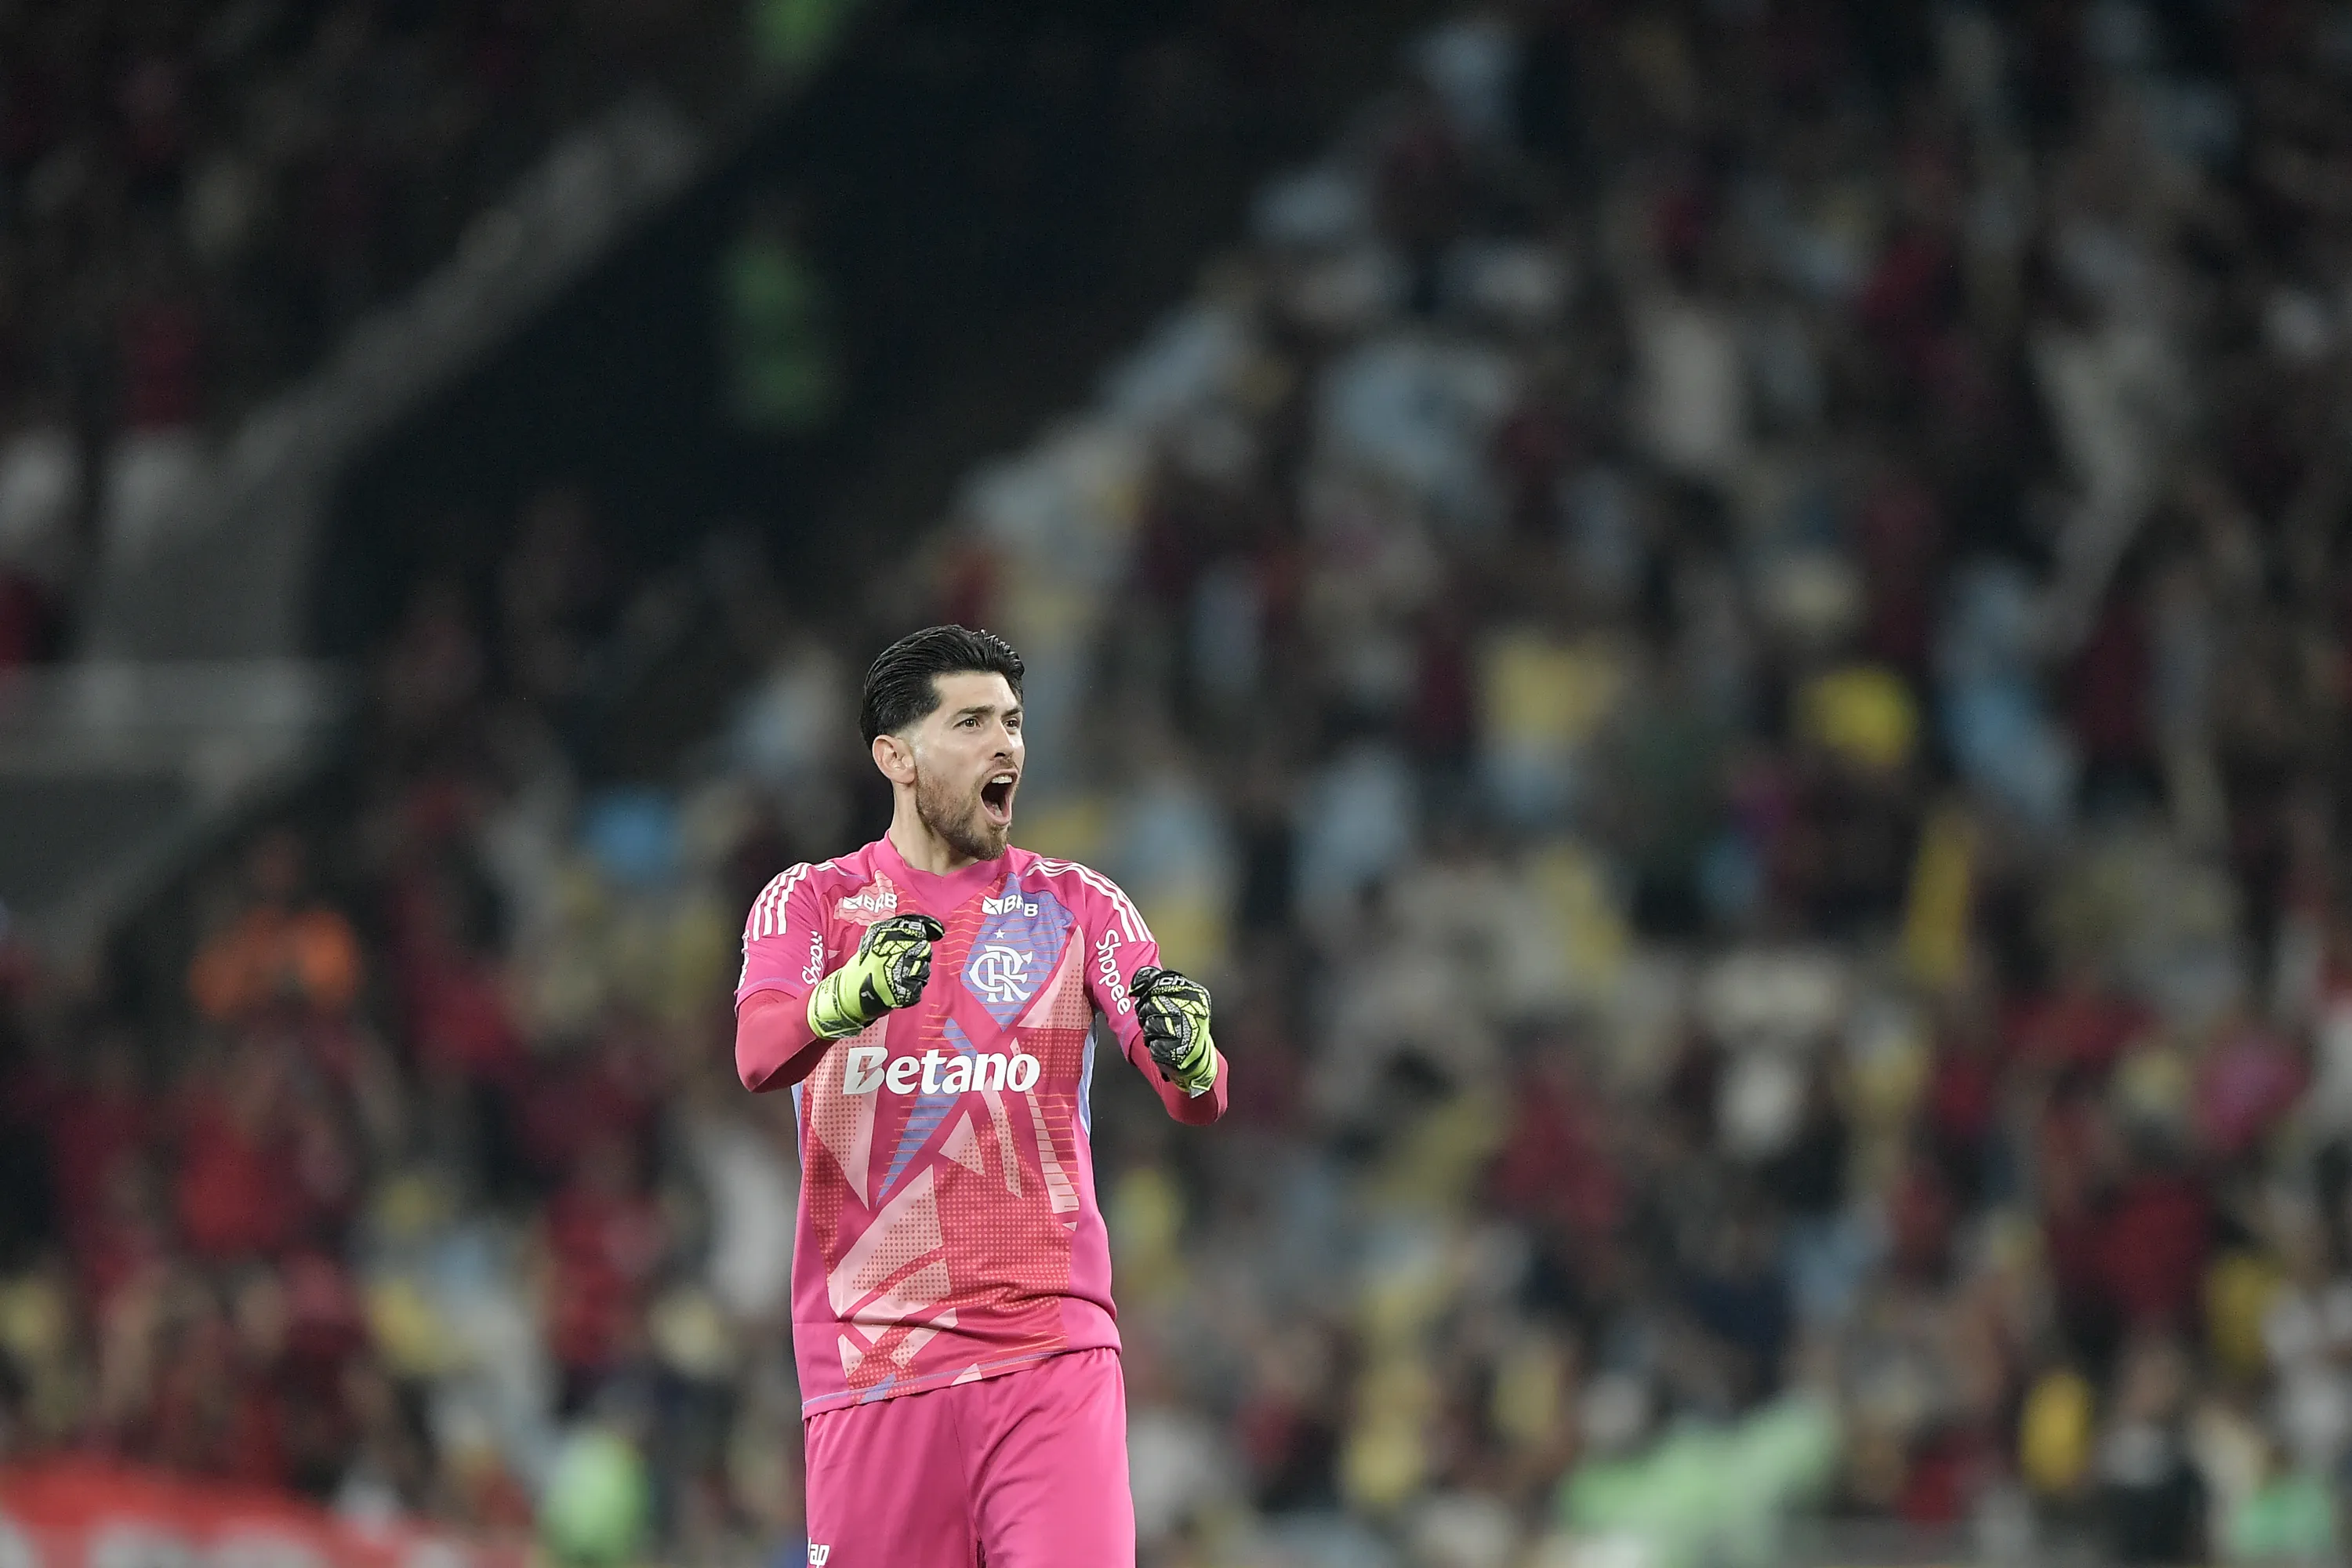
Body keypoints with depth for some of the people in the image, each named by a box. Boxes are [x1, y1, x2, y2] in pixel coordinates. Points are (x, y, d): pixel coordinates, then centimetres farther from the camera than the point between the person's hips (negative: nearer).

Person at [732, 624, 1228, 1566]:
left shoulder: (1076, 905, 9)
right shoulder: (812, 903, 6)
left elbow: (1196, 1100, -2)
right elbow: (759, 1054, -14)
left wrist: (1185, 1051, -27)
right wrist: (854, 993, -36)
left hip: (1051, 1351, 0)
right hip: (870, 1363, 0)